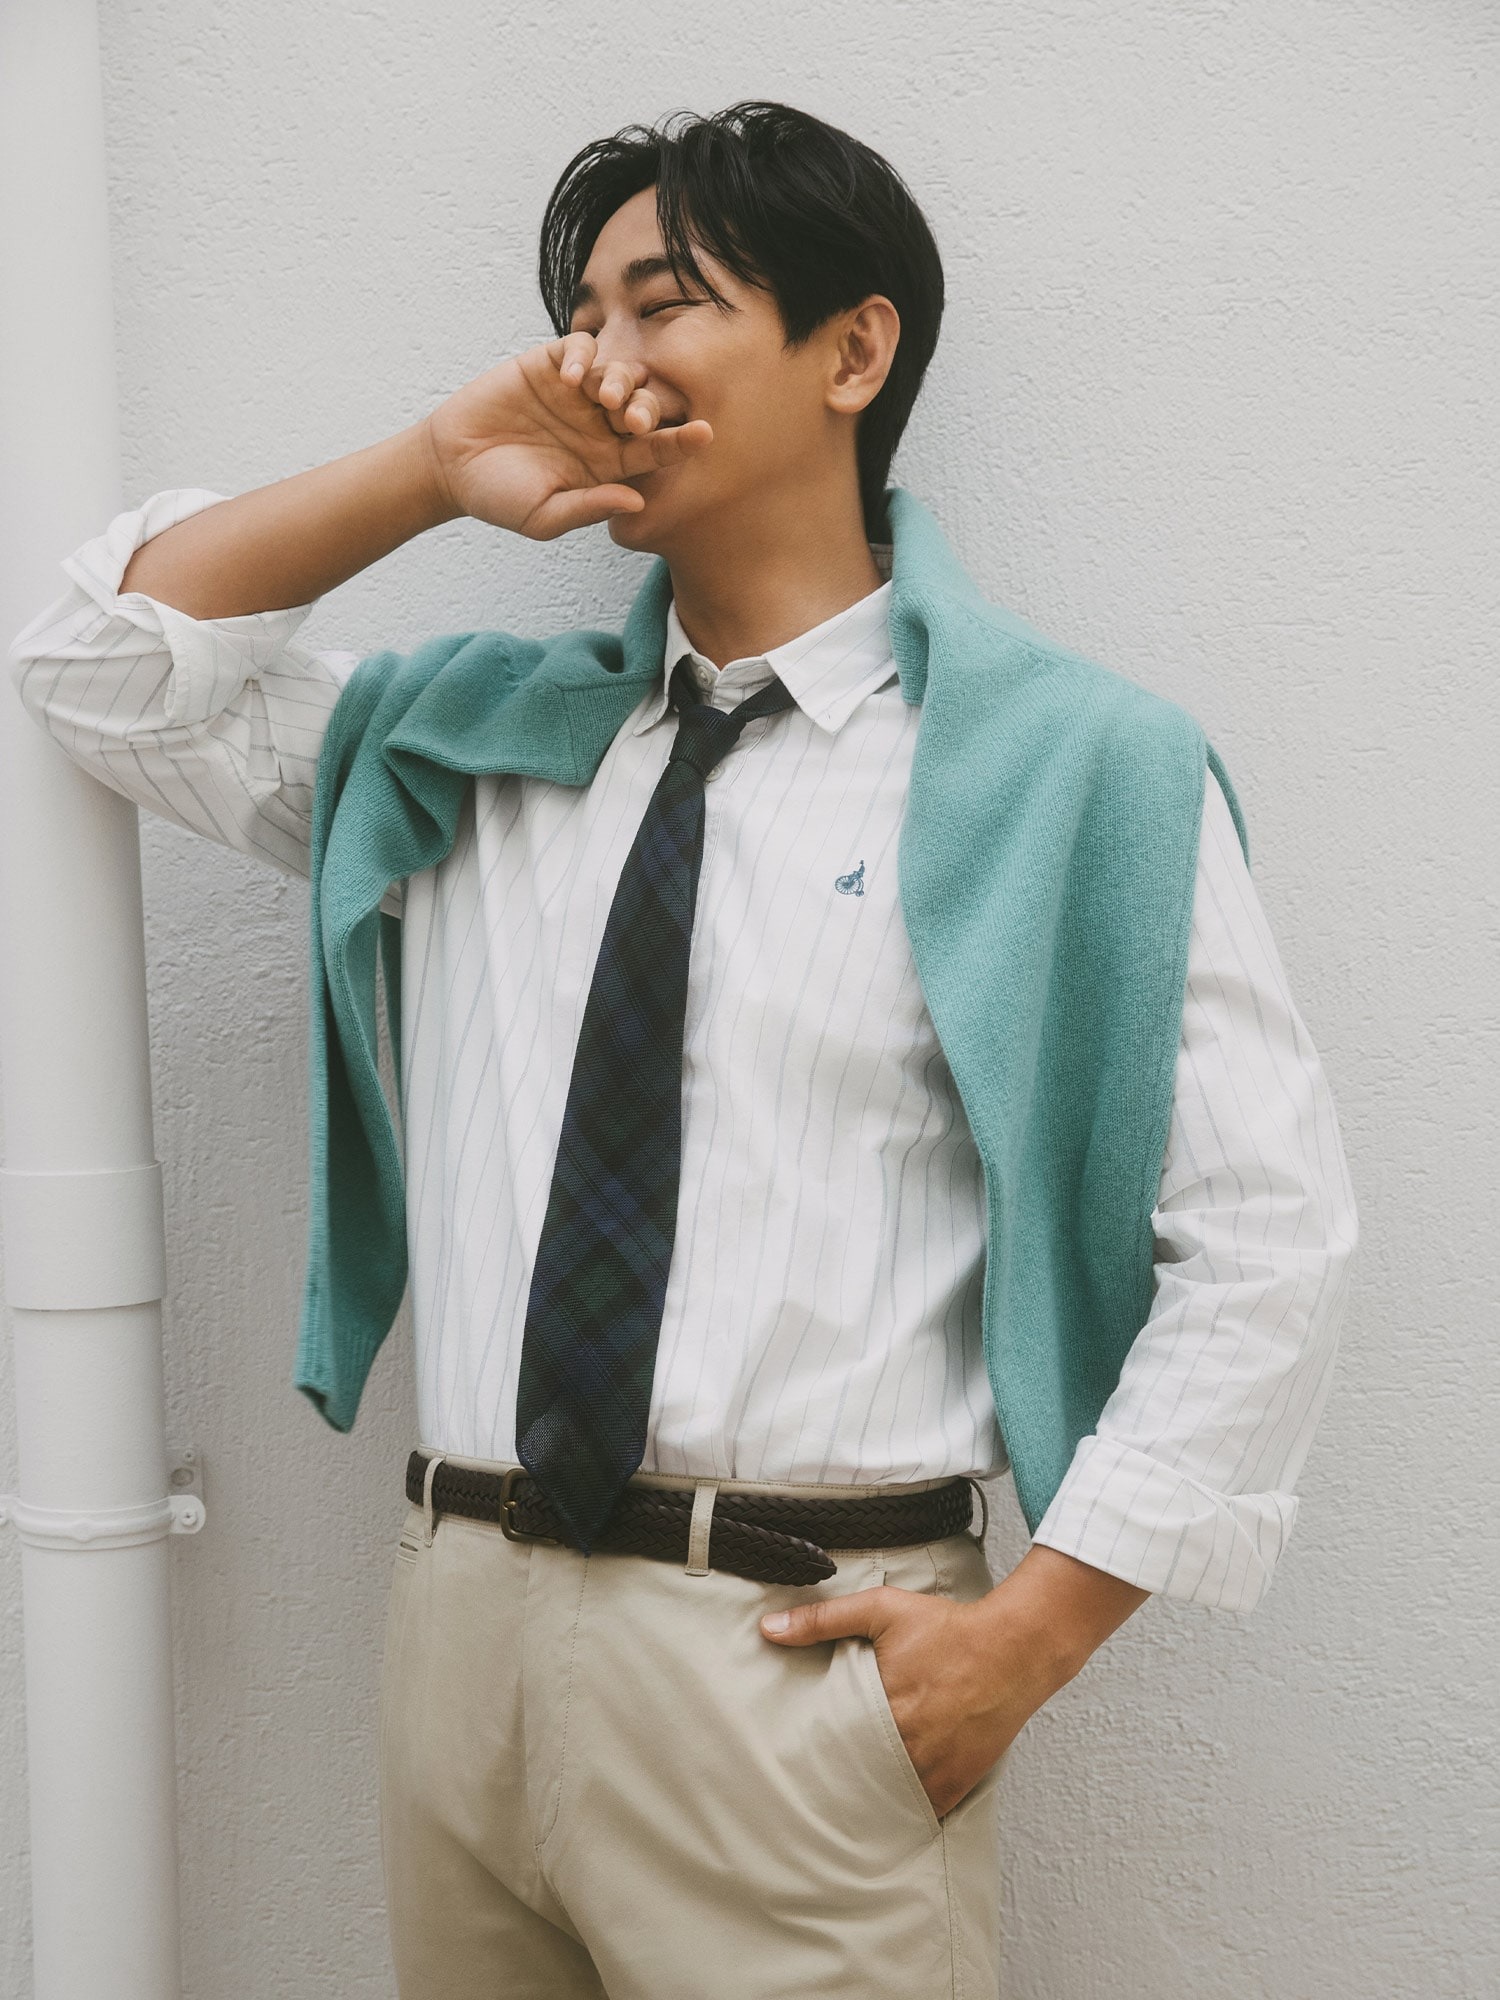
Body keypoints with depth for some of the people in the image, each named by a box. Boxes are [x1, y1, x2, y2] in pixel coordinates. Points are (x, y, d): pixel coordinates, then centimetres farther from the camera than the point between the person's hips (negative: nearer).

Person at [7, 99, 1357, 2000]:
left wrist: (1029, 1632, -11)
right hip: (459, 1622, 5)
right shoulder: (460, 738, 12)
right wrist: (431, 469, 3)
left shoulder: (1065, 767, -4)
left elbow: (1269, 1237, -5)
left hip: (790, 1661, -4)